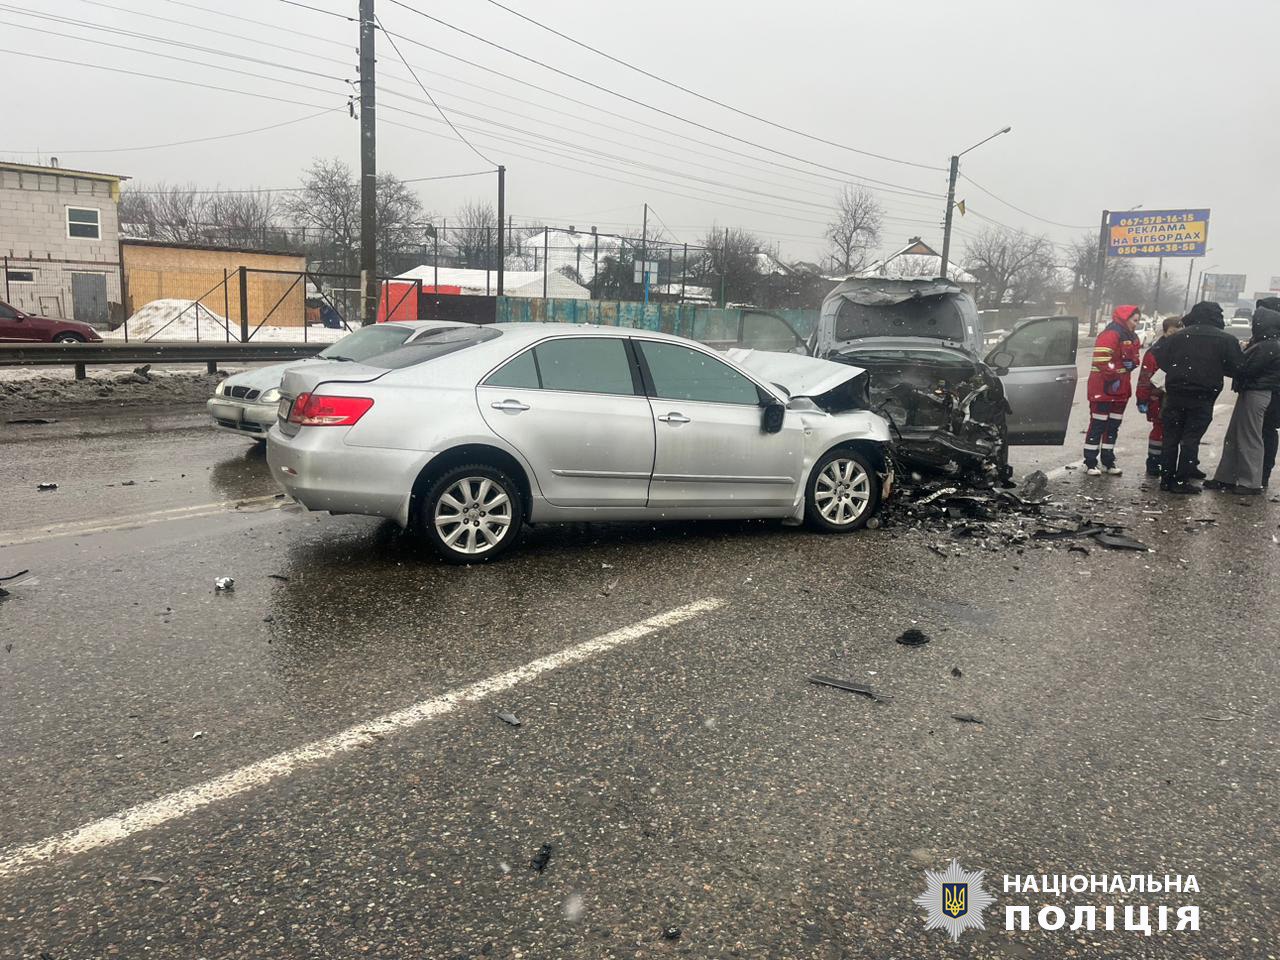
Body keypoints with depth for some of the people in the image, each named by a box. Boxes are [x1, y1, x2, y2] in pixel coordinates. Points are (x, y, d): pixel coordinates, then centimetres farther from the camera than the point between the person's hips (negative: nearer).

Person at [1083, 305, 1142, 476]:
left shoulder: (1132, 338, 14)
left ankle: (1108, 462, 20)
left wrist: (1131, 363, 0)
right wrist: (1112, 379, -20)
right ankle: (1090, 463, 0)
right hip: (1103, 389, -9)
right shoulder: (1110, 335, -16)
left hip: (1120, 390, 9)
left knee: (1113, 426, 12)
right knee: (1098, 425, -5)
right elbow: (1102, 360, -24)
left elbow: (1134, 358, 24)